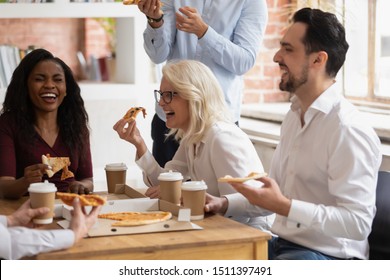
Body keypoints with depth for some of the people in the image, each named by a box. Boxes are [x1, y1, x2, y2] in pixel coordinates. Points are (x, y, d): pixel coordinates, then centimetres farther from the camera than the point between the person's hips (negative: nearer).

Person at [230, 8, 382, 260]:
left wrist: (283, 206, -28)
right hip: (283, 244, 9)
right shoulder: (294, 116, 13)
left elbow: (358, 224, -23)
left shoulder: (348, 130, -19)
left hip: (328, 256, -9)